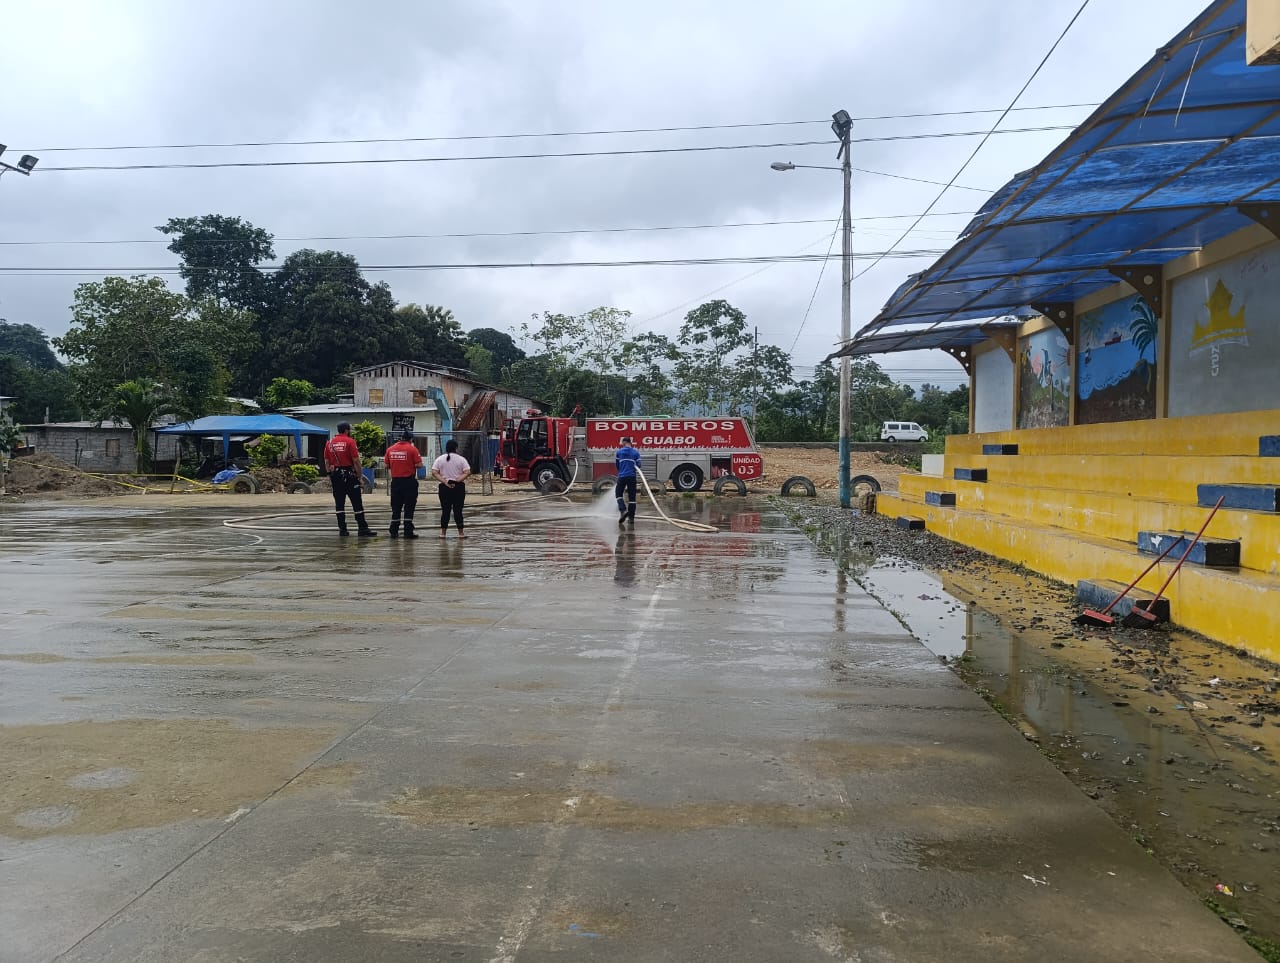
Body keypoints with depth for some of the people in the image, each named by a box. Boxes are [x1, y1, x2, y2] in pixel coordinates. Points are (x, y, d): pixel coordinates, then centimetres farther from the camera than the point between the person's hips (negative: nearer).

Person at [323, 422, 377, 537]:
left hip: (335, 475, 5)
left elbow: (326, 462, 9)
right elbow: (356, 461, -11)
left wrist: (329, 476, 15)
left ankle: (342, 529, 8)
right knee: (357, 503, -2)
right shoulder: (350, 441, -7)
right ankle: (362, 529, -3)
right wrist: (359, 476, -5)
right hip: (349, 474, -5)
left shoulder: (329, 442, 8)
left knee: (339, 503, 8)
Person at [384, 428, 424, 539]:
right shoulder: (412, 449, -8)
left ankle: (394, 532, 13)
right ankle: (408, 532, 1)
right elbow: (419, 465, -11)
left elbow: (387, 466, 8)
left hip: (395, 481, 4)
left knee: (396, 507, 11)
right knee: (409, 507, 2)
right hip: (409, 481, -4)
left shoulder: (390, 449, 3)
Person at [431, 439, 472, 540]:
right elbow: (467, 472, -10)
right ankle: (461, 532, 6)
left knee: (445, 509, 6)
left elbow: (434, 472, -4)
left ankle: (443, 532, 8)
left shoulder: (440, 459, 4)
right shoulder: (461, 459, -1)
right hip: (458, 486, -2)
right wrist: (458, 480, -12)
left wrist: (444, 481, -9)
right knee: (458, 509, 2)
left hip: (444, 487, 2)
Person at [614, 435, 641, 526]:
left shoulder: (619, 452, 5)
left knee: (618, 494, 11)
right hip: (632, 477, 1)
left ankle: (623, 510, -13)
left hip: (622, 476, -1)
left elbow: (616, 465, 12)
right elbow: (638, 465, 1)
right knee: (632, 497, 6)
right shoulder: (636, 452, 6)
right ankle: (631, 517, 5)